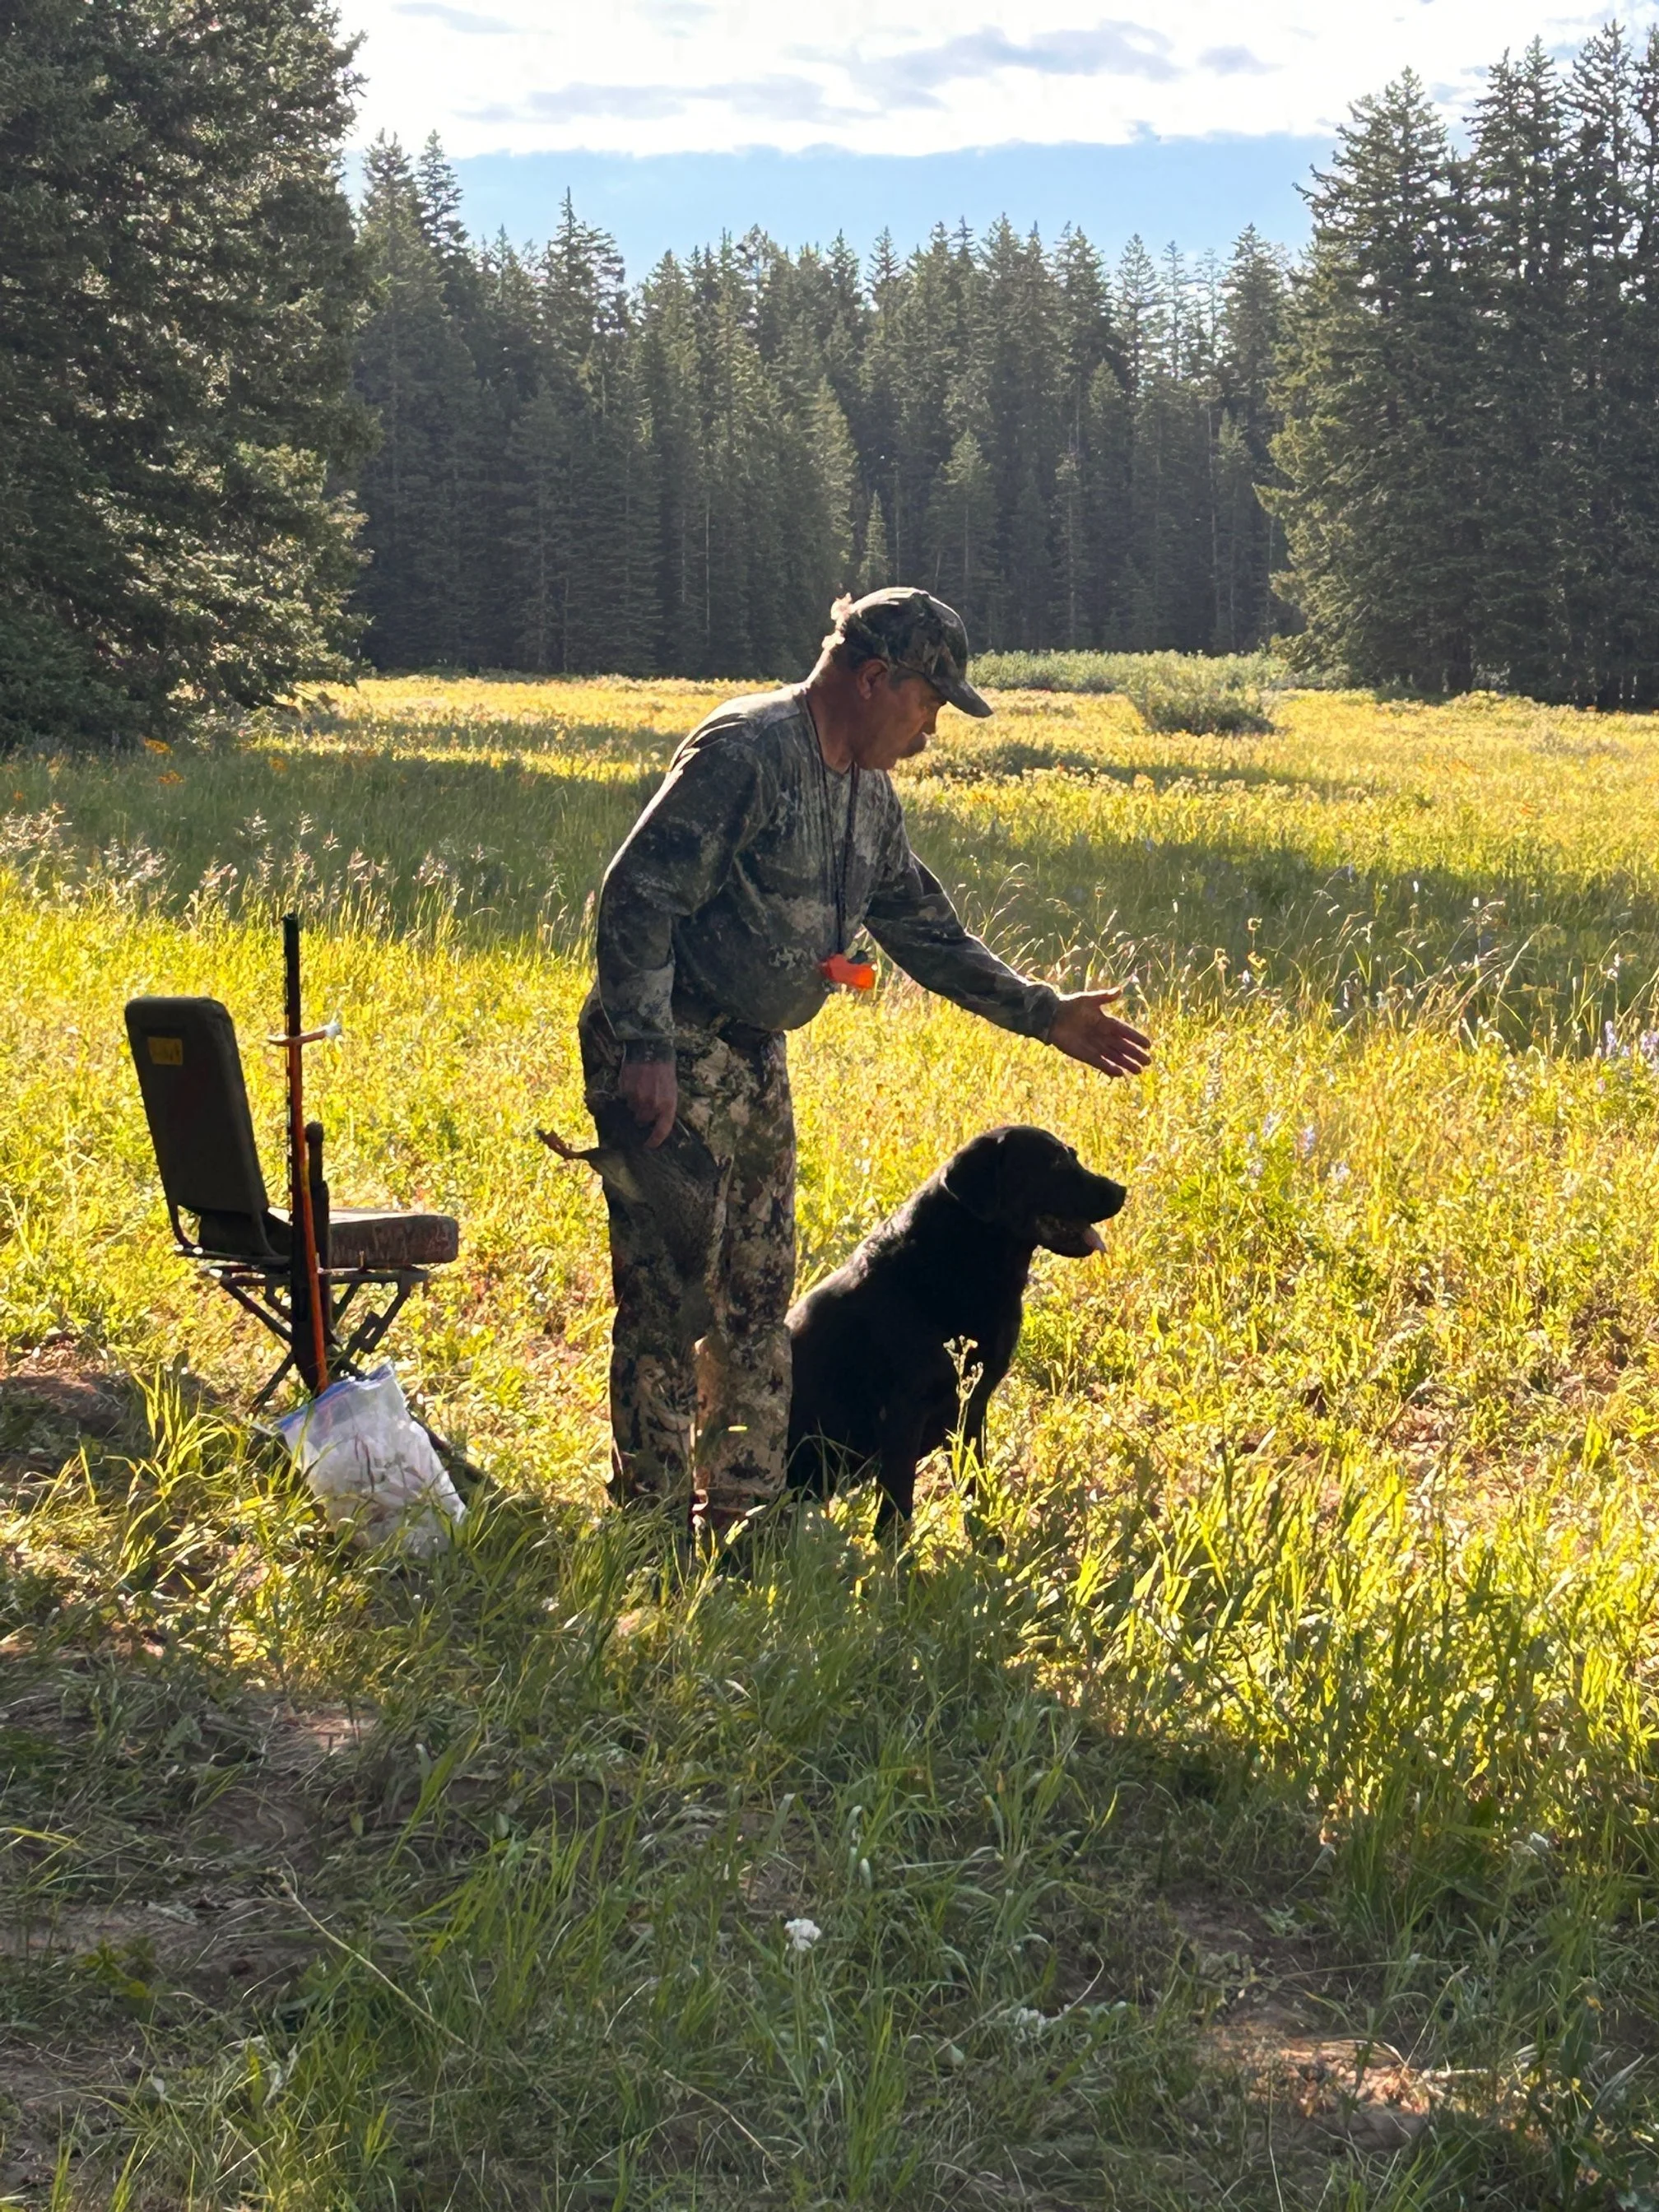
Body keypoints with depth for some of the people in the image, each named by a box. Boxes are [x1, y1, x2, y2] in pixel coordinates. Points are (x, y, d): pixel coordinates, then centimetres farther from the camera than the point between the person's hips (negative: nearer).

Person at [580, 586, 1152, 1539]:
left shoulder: (869, 794, 11)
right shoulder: (745, 753, -18)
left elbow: (928, 928, 20)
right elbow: (638, 898, -22)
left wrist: (1044, 1014, 15)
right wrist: (645, 1051, -28)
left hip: (756, 1058, 9)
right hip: (668, 1059, -9)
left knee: (757, 1295, 12)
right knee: (672, 1292, -8)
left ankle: (743, 1515, 22)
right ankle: (652, 1523, -1)